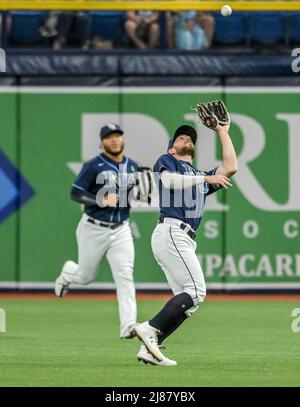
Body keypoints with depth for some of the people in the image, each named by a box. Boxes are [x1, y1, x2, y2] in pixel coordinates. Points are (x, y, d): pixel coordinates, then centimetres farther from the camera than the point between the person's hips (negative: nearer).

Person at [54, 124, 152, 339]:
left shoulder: (133, 166, 4)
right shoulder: (94, 166, -11)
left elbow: (139, 193, 15)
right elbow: (75, 193, -13)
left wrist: (144, 192, -9)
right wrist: (101, 200, -25)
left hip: (121, 230, 3)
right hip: (94, 229, -3)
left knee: (125, 275, -13)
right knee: (86, 276, 12)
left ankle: (128, 326, -18)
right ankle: (68, 273, 49)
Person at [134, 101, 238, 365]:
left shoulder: (200, 177, 32)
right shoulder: (166, 161, 12)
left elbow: (230, 168, 20)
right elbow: (169, 180, -10)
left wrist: (222, 131, 27)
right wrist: (205, 178, -9)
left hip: (184, 240, 8)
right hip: (171, 232, -8)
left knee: (186, 300, 0)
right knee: (196, 291, -19)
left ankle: (149, 349, -7)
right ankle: (150, 329, -23)